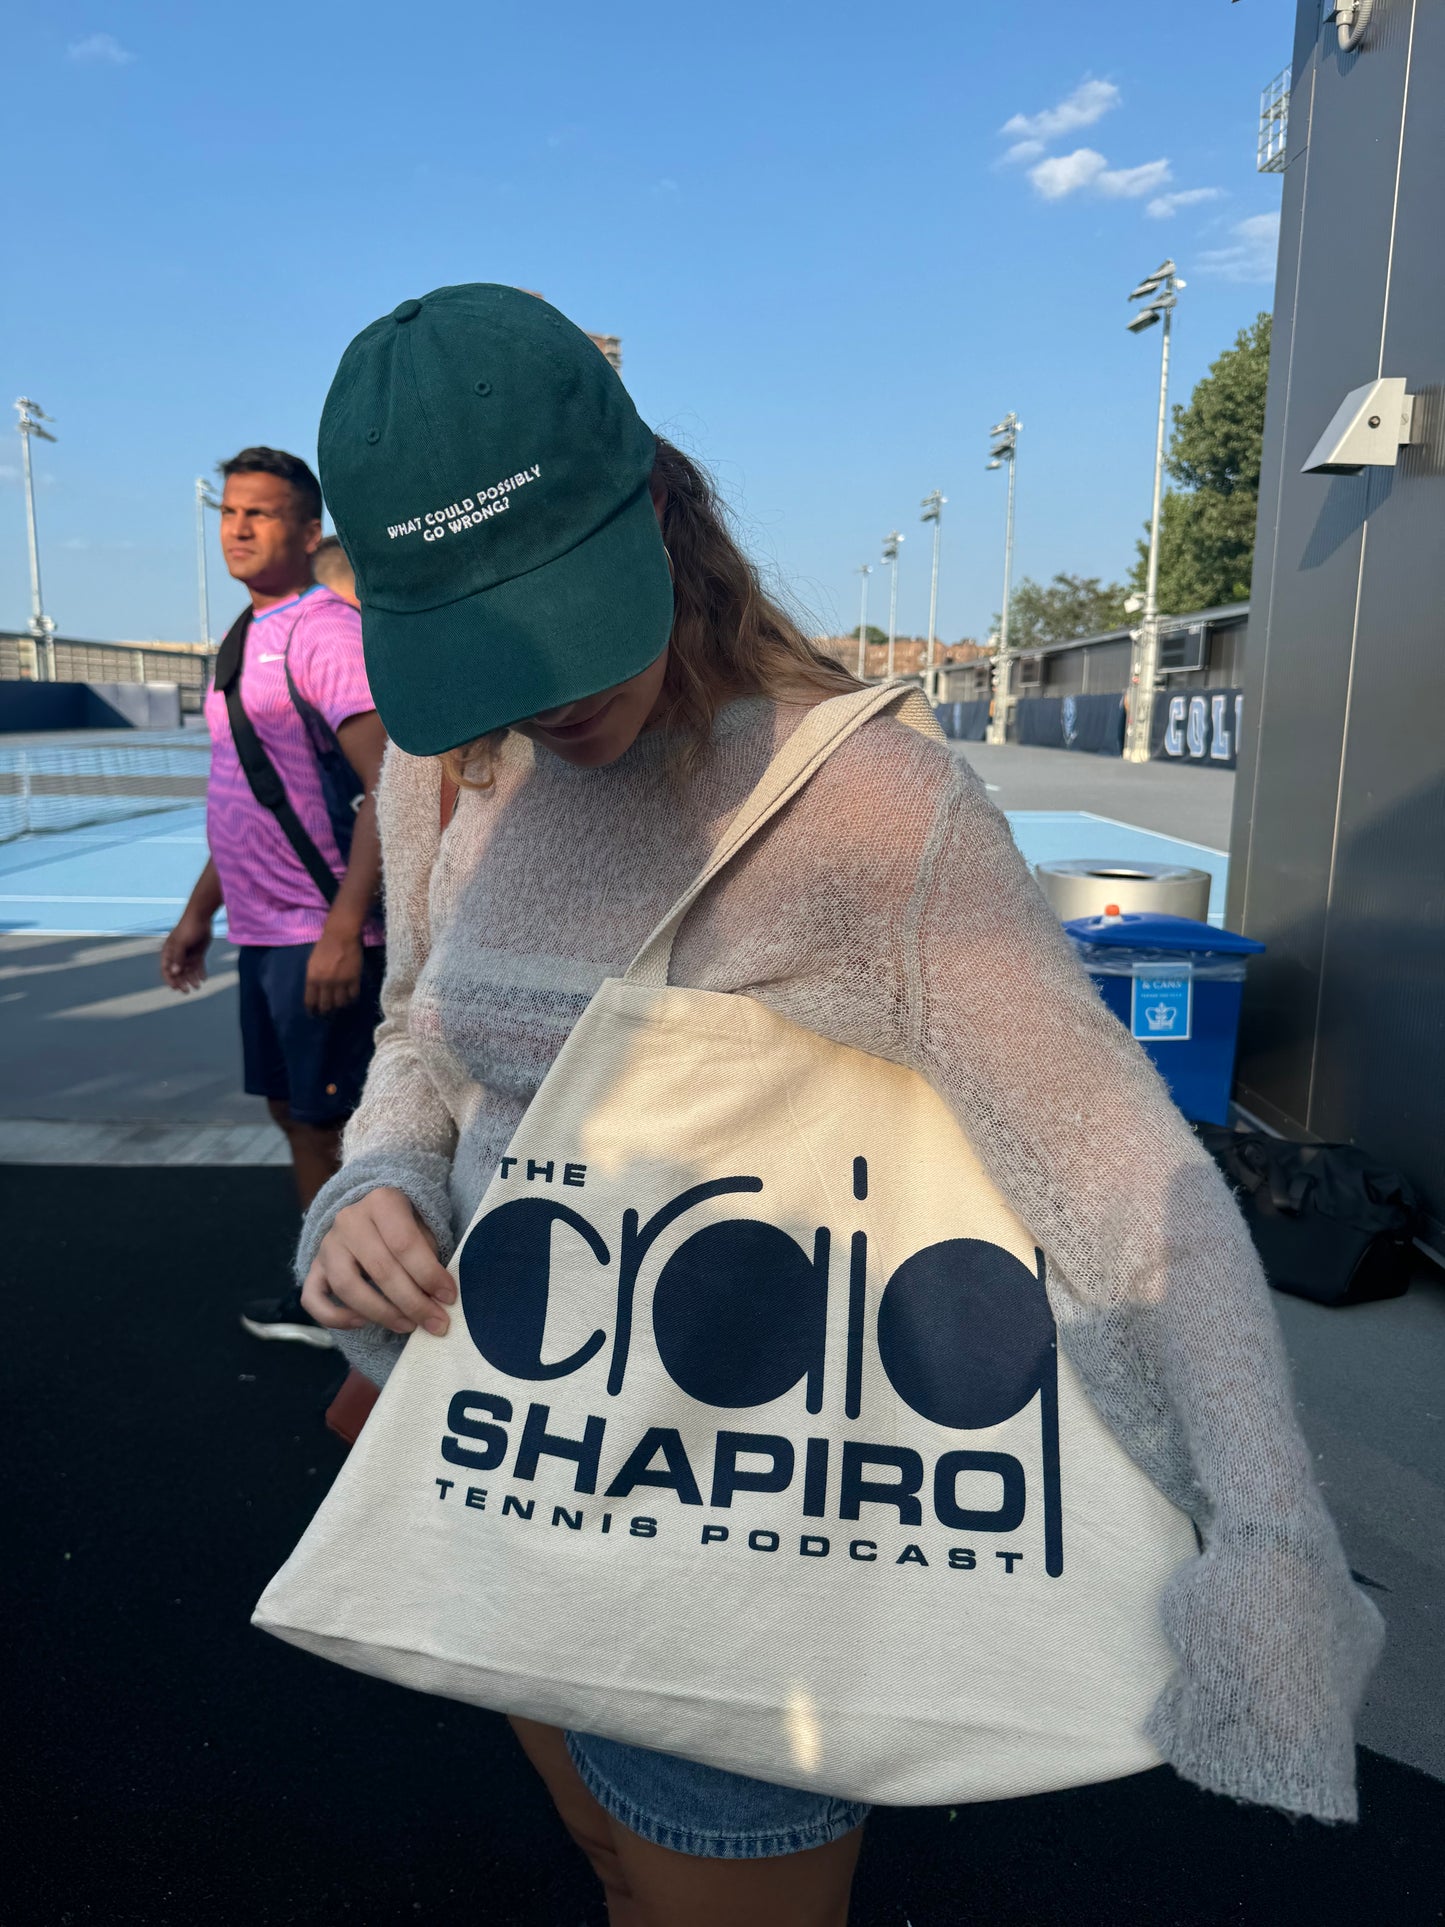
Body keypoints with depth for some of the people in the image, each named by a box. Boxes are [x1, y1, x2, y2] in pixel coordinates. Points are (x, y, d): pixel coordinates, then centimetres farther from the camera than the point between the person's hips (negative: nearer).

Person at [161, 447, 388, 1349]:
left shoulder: (327, 630, -13)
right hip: (263, 930, 9)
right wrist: (199, 911, 23)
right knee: (293, 1111, 17)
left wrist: (343, 928, -26)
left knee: (335, 1124, 0)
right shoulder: (248, 641, 17)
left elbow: (389, 786, -22)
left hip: (322, 934, -9)